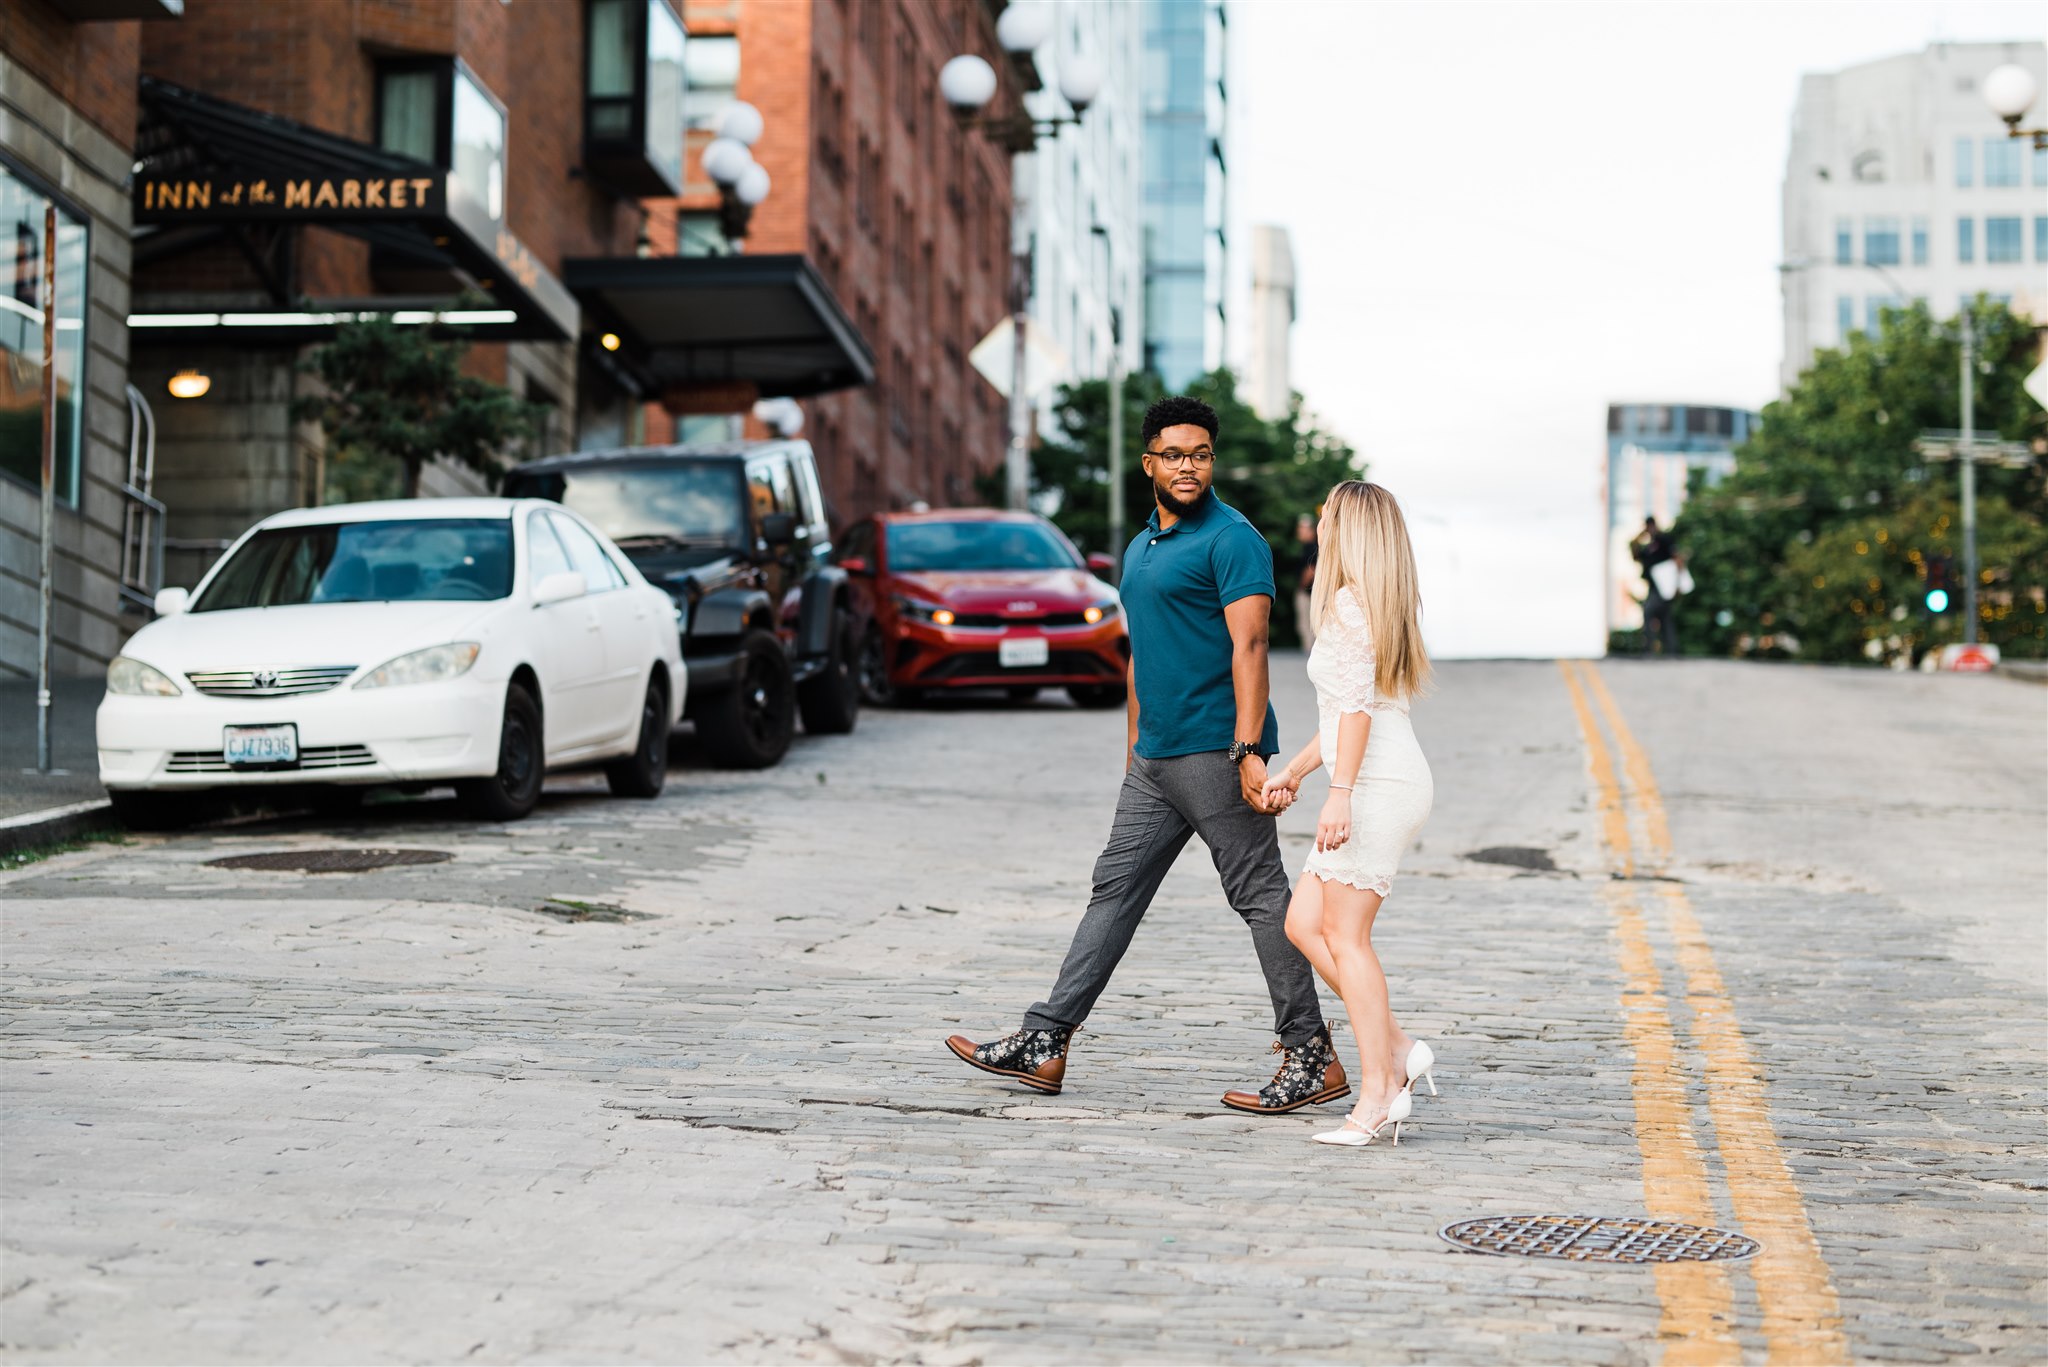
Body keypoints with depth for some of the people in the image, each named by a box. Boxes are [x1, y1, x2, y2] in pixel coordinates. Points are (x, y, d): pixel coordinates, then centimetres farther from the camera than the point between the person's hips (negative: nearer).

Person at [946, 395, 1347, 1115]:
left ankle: (1313, 1060, 1)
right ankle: (1043, 1046, 10)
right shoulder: (1141, 548, 19)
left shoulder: (1232, 538, -9)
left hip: (1217, 752, -9)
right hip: (1156, 759, 9)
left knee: (1260, 896, -5)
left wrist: (1248, 750, -25)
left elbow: (1249, 646, -17)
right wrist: (1133, 755, 23)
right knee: (1114, 891, 8)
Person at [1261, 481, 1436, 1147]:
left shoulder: (1348, 601, -9)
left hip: (1380, 785, -9)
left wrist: (1341, 792, -22)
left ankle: (1376, 1094, -7)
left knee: (1345, 935, -7)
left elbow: (1357, 703, -18)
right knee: (1304, 924, 9)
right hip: (1388, 784, 10)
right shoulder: (1385, 601, 20)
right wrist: (1294, 770, 28)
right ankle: (1400, 1052, 6)